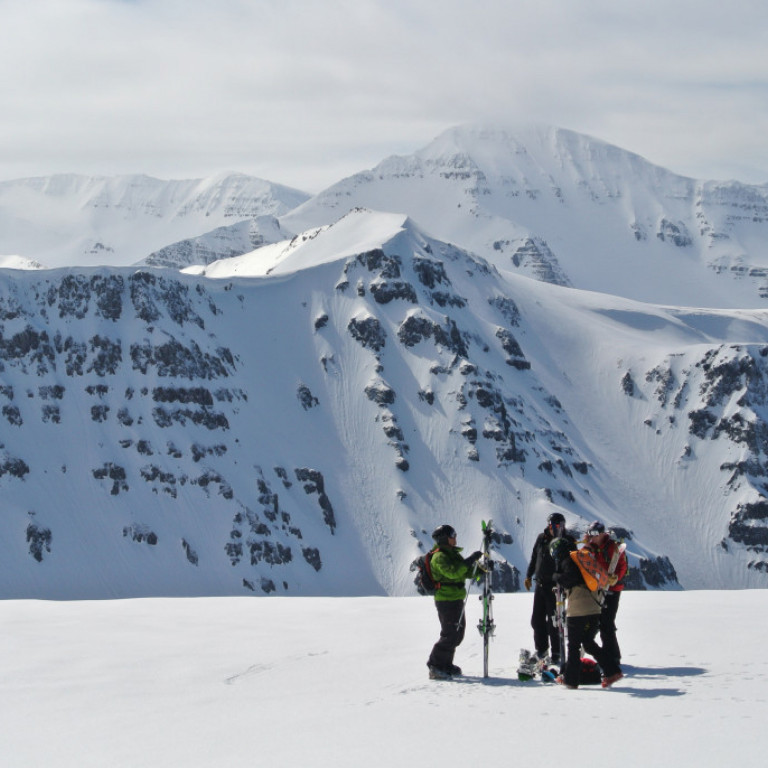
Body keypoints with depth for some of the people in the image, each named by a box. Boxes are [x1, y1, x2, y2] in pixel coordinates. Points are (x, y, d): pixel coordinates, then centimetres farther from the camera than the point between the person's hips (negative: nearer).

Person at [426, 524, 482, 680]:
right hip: (446, 601, -10)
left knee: (457, 634, 15)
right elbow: (453, 572, -30)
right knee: (450, 635, -12)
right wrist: (471, 560, -29)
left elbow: (465, 573, 19)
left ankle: (446, 665, 25)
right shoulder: (439, 557, -15)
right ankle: (435, 668, -8)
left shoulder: (452, 554, 17)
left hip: (456, 600, 10)